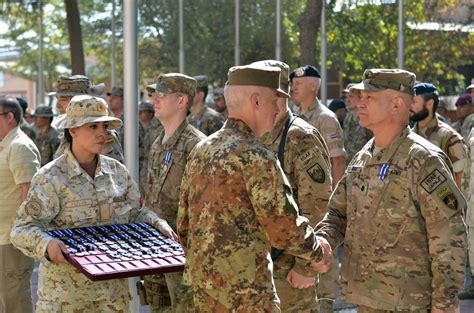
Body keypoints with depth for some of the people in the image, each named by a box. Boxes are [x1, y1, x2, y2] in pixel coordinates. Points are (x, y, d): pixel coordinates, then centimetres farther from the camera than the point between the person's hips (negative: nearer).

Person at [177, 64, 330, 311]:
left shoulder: (201, 151, 8)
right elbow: (286, 230, -15)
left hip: (202, 286, 8)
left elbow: (183, 225, 14)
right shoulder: (256, 158, -16)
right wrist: (318, 252, 3)